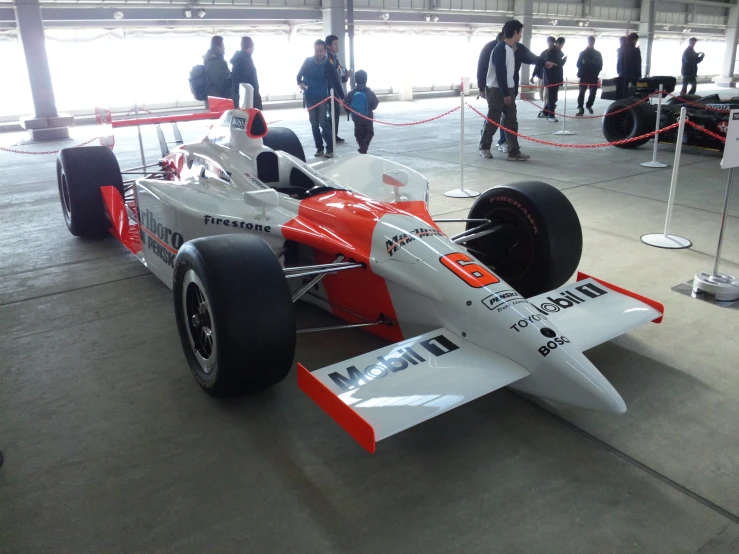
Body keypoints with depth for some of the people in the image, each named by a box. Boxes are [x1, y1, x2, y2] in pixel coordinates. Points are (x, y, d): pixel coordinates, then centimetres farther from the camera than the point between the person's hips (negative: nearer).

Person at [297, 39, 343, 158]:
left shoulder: (327, 64, -7)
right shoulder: (308, 61, -2)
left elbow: (335, 82, -10)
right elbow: (299, 75, 4)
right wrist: (300, 83, -19)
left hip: (322, 97, -3)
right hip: (309, 98, 3)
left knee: (323, 123, -10)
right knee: (314, 124, 6)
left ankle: (330, 149, -6)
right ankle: (319, 148, 14)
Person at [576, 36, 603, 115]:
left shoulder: (598, 54, 9)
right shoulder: (583, 53, 4)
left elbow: (600, 65, 9)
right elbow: (579, 64, 2)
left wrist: (597, 72, -6)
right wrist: (580, 73, -12)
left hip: (594, 77, 2)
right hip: (584, 76, -2)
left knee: (593, 92, 4)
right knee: (582, 92, -9)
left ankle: (589, 105, 25)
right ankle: (580, 108, -9)